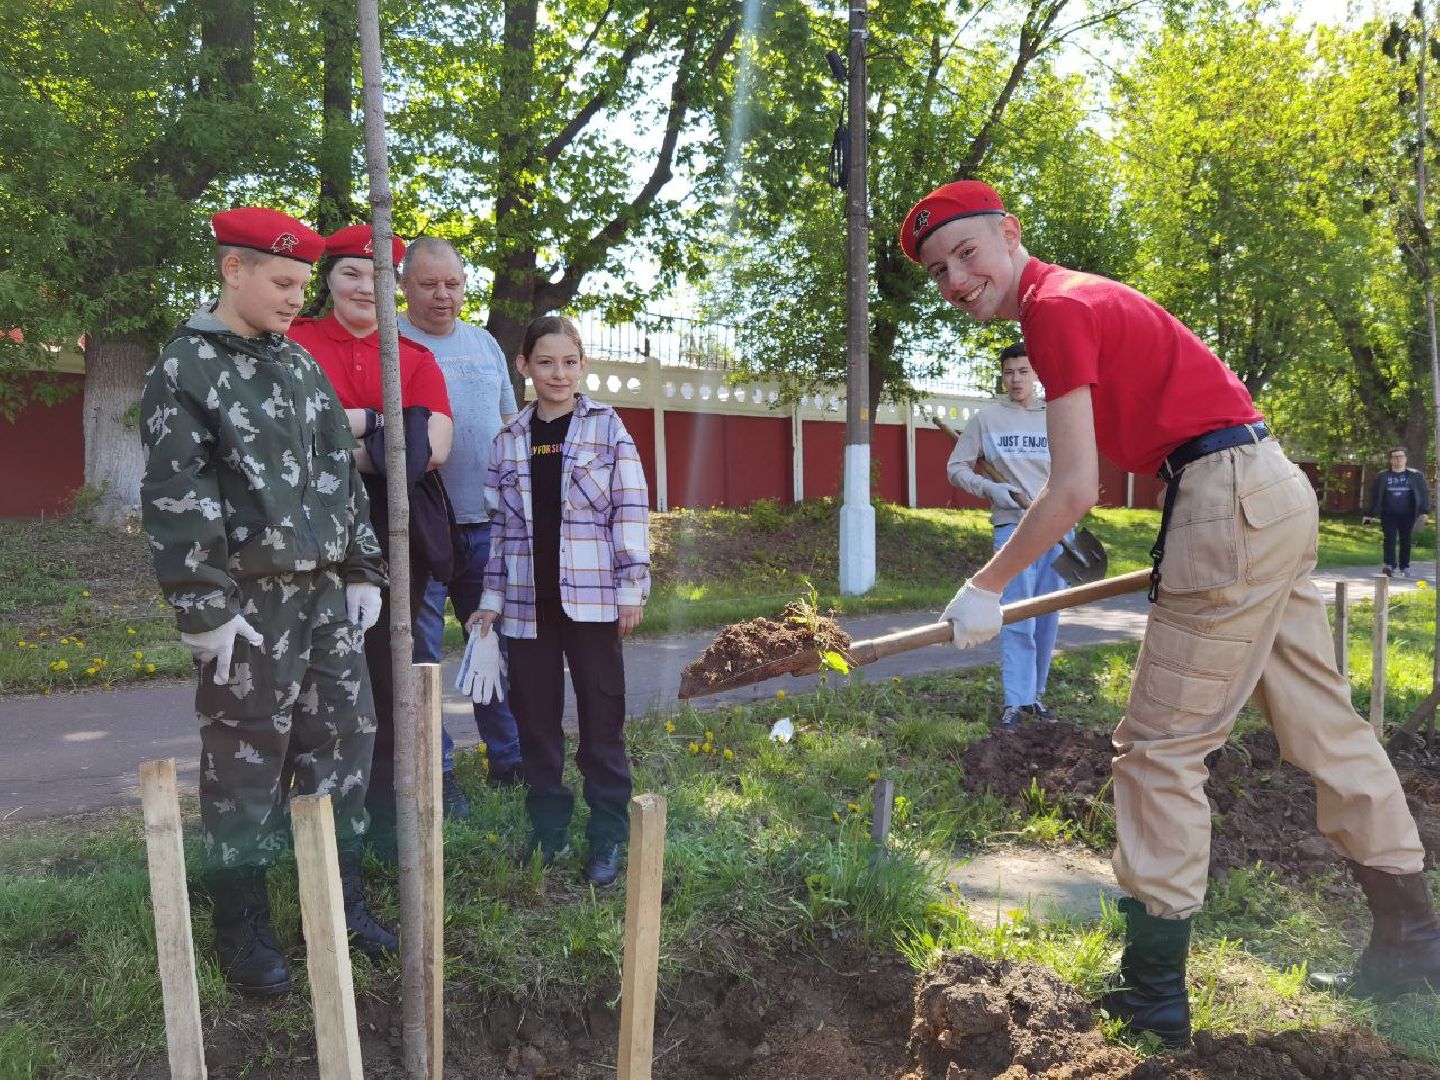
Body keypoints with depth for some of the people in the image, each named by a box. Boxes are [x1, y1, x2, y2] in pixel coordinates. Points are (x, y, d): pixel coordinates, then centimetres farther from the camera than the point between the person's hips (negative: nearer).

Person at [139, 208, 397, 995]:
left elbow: (340, 470, 15)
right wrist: (205, 609, -16)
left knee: (343, 743, 11)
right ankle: (242, 933, 19)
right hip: (250, 600, -6)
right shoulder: (184, 368, -7)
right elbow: (173, 499, -13)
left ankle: (340, 899, 28)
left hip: (322, 590, 7)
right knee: (246, 766, 3)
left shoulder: (300, 364, 13)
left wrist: (362, 571, 11)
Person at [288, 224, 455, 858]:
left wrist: (352, 429, -11)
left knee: (390, 673, 10)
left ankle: (386, 812, 24)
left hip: (393, 537, 3)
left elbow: (434, 447, -6)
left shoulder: (415, 358, 10)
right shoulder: (294, 342, 3)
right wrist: (374, 424, -13)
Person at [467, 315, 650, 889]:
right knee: (535, 717, 10)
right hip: (529, 602, 3)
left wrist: (631, 586, -8)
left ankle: (608, 836, 15)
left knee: (601, 716, 4)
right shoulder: (509, 439, 10)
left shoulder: (606, 426, 1)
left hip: (592, 597, -3)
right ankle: (548, 828, 25)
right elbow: (500, 525, 12)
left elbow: (630, 510, -3)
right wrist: (492, 599, 11)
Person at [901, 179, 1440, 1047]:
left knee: (1161, 747, -5)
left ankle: (1154, 996, 3)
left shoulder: (1055, 306, -13)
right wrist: (1182, 548, 25)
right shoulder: (1085, 300, 17)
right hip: (1273, 490, 10)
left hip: (1231, 499, -10)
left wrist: (985, 588, -8)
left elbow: (1074, 492, -18)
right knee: (1324, 722, 17)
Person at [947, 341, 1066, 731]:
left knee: (1048, 616, 8)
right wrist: (990, 489, -13)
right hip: (1013, 526, -3)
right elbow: (956, 468, 4)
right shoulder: (987, 417, 2)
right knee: (1018, 617, -9)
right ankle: (1015, 701, -3)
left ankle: (1036, 692, 21)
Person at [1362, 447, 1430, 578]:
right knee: (1389, 539, -12)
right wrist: (1369, 514, 6)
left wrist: (1424, 512, -7)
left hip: (1407, 515, 0)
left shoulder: (1415, 475, 4)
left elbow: (1424, 494, 3)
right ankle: (1390, 565, -18)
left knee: (1405, 541, 6)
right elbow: (1374, 496, 8)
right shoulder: (1383, 476, 5)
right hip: (1388, 515, 0)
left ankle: (1404, 567, 15)